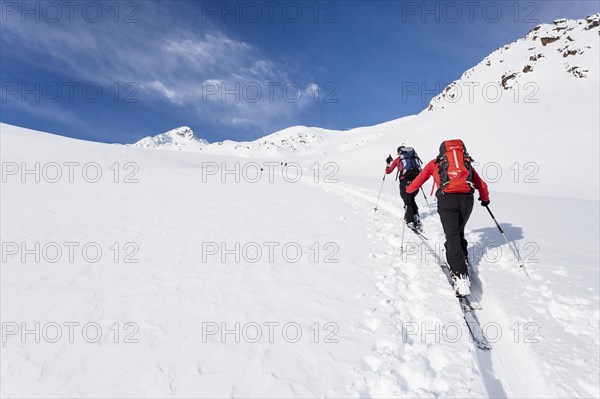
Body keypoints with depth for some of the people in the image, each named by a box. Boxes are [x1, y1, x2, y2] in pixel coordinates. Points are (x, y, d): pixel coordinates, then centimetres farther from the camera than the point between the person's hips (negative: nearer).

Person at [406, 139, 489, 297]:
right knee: (459, 232, 25)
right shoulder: (467, 162, 28)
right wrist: (485, 198, 52)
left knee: (452, 237, -7)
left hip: (447, 199, -3)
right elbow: (481, 185, 33)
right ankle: (464, 260, 23)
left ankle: (461, 277, -19)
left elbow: (420, 179, 27)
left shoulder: (435, 162, 22)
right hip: (467, 199, 3)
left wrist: (409, 190, 46)